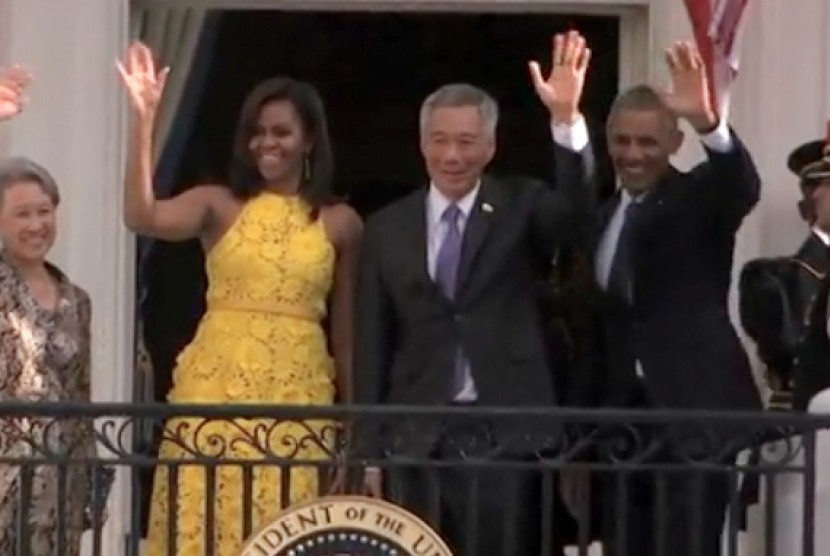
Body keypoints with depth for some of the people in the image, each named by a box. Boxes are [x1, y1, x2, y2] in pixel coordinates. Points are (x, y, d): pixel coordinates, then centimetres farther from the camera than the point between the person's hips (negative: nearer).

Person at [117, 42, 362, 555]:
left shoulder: (340, 224, 8)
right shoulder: (218, 205, 5)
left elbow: (345, 332, 12)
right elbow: (141, 217, -14)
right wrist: (145, 119, -19)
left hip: (299, 398, 1)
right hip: (216, 389, 0)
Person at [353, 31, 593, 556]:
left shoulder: (520, 208, 5)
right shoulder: (388, 228, 9)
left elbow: (574, 212, -18)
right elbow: (373, 346, 9)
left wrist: (566, 119, -33)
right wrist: (369, 450, 5)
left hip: (506, 434, -2)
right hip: (415, 436, 2)